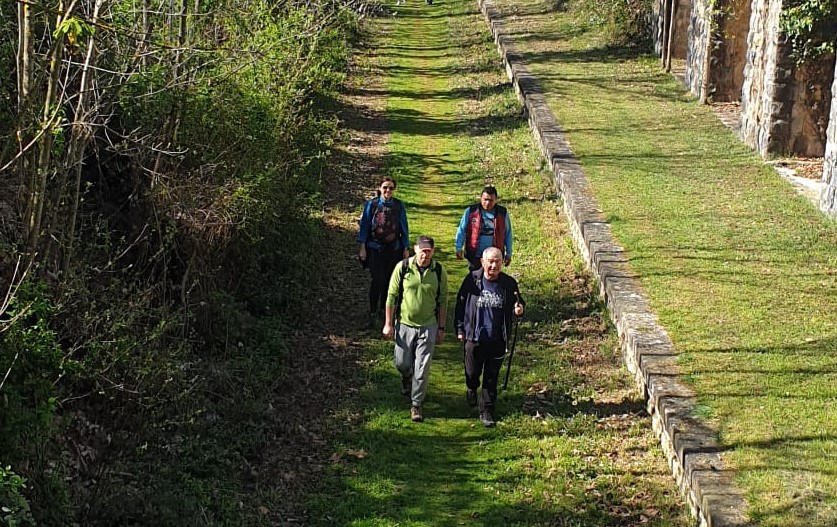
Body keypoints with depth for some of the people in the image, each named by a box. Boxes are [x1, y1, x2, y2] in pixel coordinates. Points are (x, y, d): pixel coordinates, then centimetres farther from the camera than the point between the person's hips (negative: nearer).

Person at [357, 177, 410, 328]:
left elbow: (404, 228, 6)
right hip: (375, 249, -2)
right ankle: (373, 313, -3)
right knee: (377, 280, -10)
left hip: (394, 249, 2)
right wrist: (362, 247, -3)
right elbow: (364, 225, -1)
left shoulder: (399, 206, 0)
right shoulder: (371, 204, -5)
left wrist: (406, 248, 7)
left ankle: (383, 308, 27)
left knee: (389, 280, 10)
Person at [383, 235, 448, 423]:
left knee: (422, 369, 0)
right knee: (402, 363, 12)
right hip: (404, 324, 0)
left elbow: (442, 301, 2)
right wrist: (388, 324, -2)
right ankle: (406, 379, 48)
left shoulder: (439, 271, -8)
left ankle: (416, 404, 14)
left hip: (428, 326, 0)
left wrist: (441, 328, 4)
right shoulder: (402, 267, -11)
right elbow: (391, 296, -3)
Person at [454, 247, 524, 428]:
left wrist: (519, 309, -15)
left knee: (491, 378, 8)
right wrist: (460, 329, 3)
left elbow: (518, 303, 9)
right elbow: (461, 304, 2)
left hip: (497, 340, 0)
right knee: (472, 372, 16)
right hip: (474, 338, 0)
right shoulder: (472, 281, -8)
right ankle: (471, 389, 50)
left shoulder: (509, 283, -5)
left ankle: (486, 411, 20)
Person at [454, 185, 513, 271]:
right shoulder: (471, 211, -3)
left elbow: (508, 234, 9)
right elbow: (461, 231, 0)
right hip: (474, 255, 0)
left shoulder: (502, 213, 1)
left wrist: (508, 254, 9)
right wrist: (459, 248, -9)